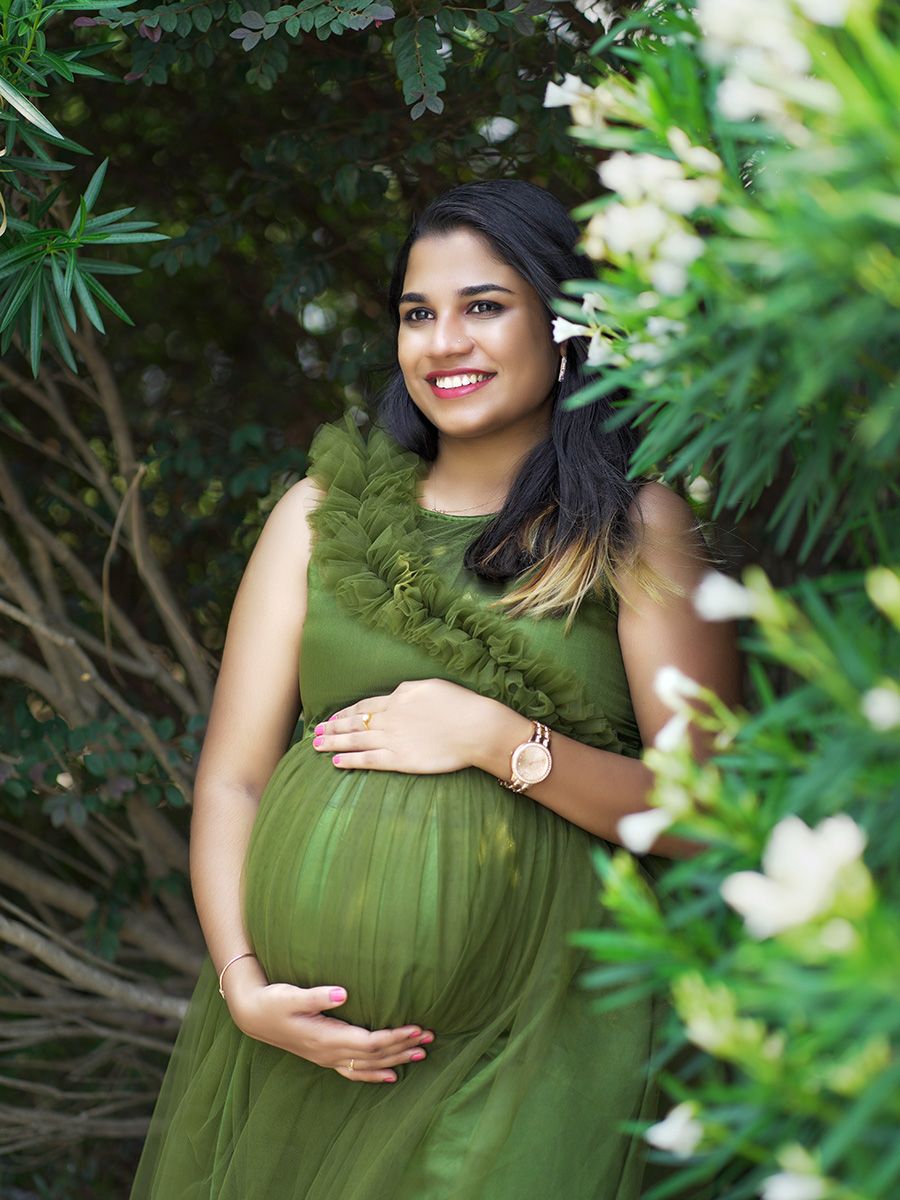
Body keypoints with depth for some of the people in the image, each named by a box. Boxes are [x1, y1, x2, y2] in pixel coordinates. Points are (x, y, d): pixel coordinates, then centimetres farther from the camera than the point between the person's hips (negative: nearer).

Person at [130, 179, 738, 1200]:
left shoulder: (635, 528, 2)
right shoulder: (323, 512, 8)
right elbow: (230, 778, 6)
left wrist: (497, 739, -12)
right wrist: (245, 985, -8)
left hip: (529, 1047, -2)